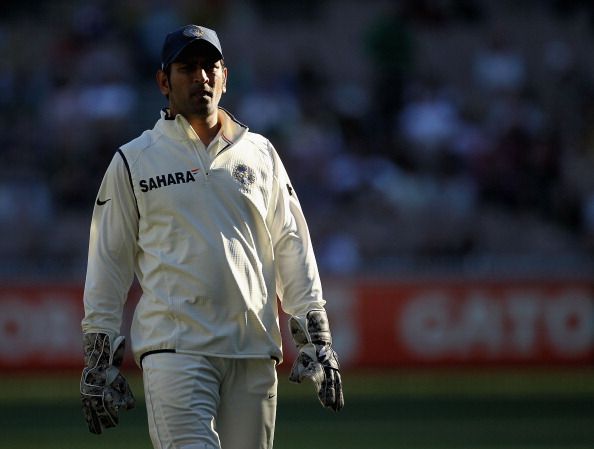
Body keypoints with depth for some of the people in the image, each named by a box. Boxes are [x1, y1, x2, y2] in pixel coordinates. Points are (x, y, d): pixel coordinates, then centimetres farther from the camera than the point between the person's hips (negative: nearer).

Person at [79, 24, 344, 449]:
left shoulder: (260, 154, 14)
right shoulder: (133, 161, 6)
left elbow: (292, 249, 14)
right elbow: (108, 263, 7)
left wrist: (316, 338, 6)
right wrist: (99, 361, 3)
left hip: (254, 351, 3)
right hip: (173, 349, -3)